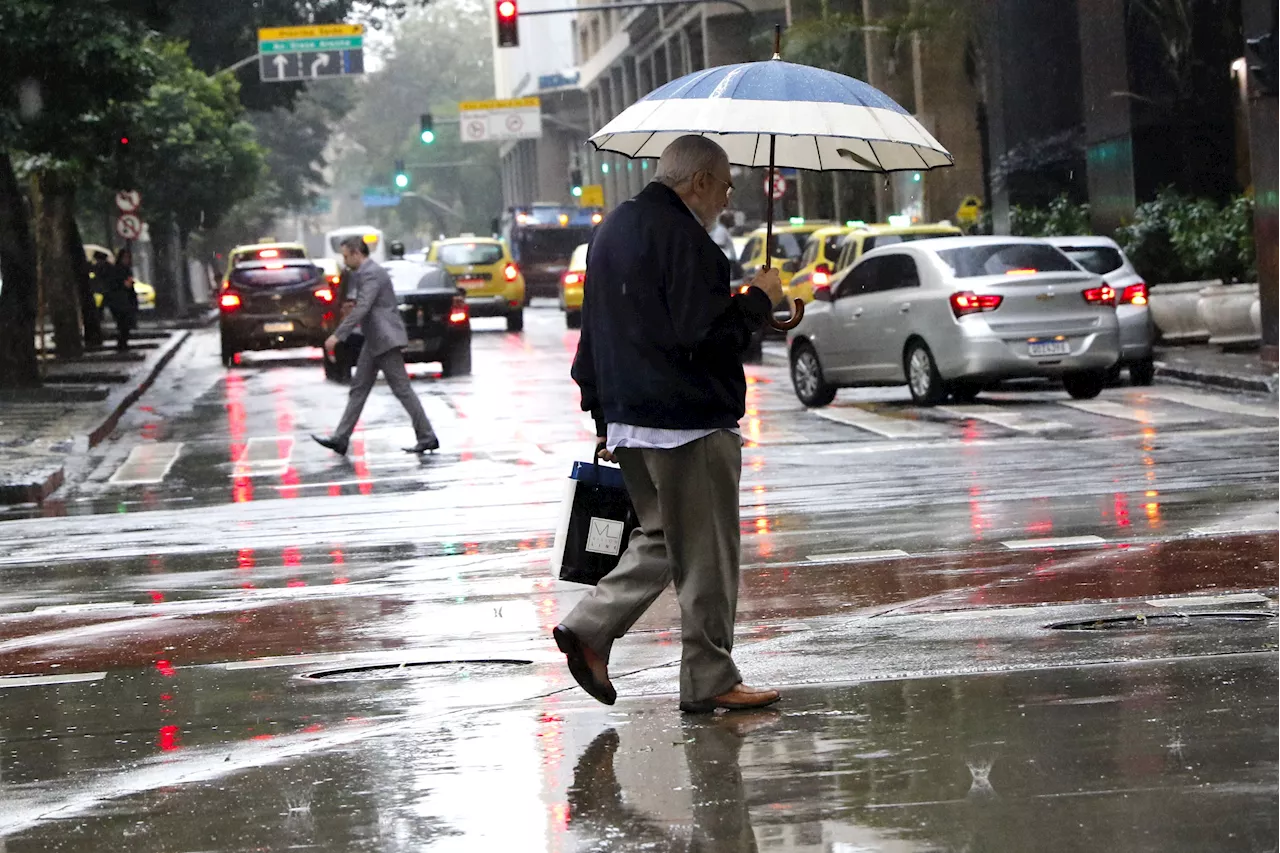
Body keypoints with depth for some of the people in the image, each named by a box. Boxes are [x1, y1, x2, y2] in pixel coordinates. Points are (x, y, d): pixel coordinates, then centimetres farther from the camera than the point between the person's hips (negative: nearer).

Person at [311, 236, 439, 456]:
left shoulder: (372, 274, -16)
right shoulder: (365, 272, 16)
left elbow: (361, 309, -25)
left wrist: (337, 335, -27)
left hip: (385, 340, -11)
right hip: (374, 342, 11)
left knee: (402, 389, -7)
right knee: (359, 388, 9)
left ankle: (427, 438, -2)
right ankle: (341, 439, 10)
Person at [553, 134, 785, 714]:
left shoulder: (612, 230, 15)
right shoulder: (682, 238, -16)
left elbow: (593, 334, 20)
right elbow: (706, 336, -23)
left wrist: (604, 418, 24)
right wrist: (758, 299, -7)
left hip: (629, 420, 9)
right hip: (689, 424, -9)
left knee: (663, 538, 20)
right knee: (706, 556, 0)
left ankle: (589, 628, 7)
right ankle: (710, 682, 7)